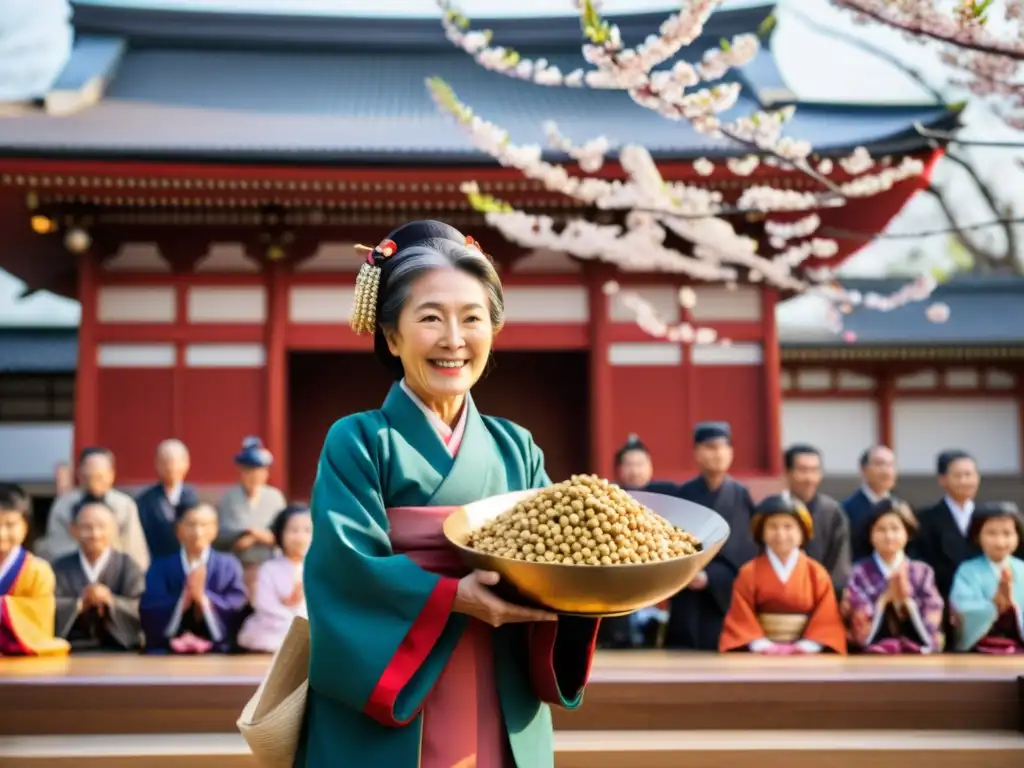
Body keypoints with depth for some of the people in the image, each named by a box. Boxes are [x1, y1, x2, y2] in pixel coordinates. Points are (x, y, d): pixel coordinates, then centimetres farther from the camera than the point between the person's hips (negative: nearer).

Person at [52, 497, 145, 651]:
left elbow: (143, 612, -7)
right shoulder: (61, 568, 10)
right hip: (71, 651, 1)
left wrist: (111, 601, -21)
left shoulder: (128, 567, 6)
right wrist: (79, 604, -18)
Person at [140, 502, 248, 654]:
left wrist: (203, 597, -17)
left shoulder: (228, 566, 8)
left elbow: (238, 612, -3)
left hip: (216, 651, 0)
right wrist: (183, 597, -16)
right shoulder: (160, 567, 8)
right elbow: (150, 620, -2)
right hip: (166, 650, 1)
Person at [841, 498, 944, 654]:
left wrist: (906, 600, -12)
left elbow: (932, 627, 3)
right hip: (872, 655, -2)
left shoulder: (922, 572, 11)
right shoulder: (860, 573, 5)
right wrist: (885, 598, -13)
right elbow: (859, 631, -3)